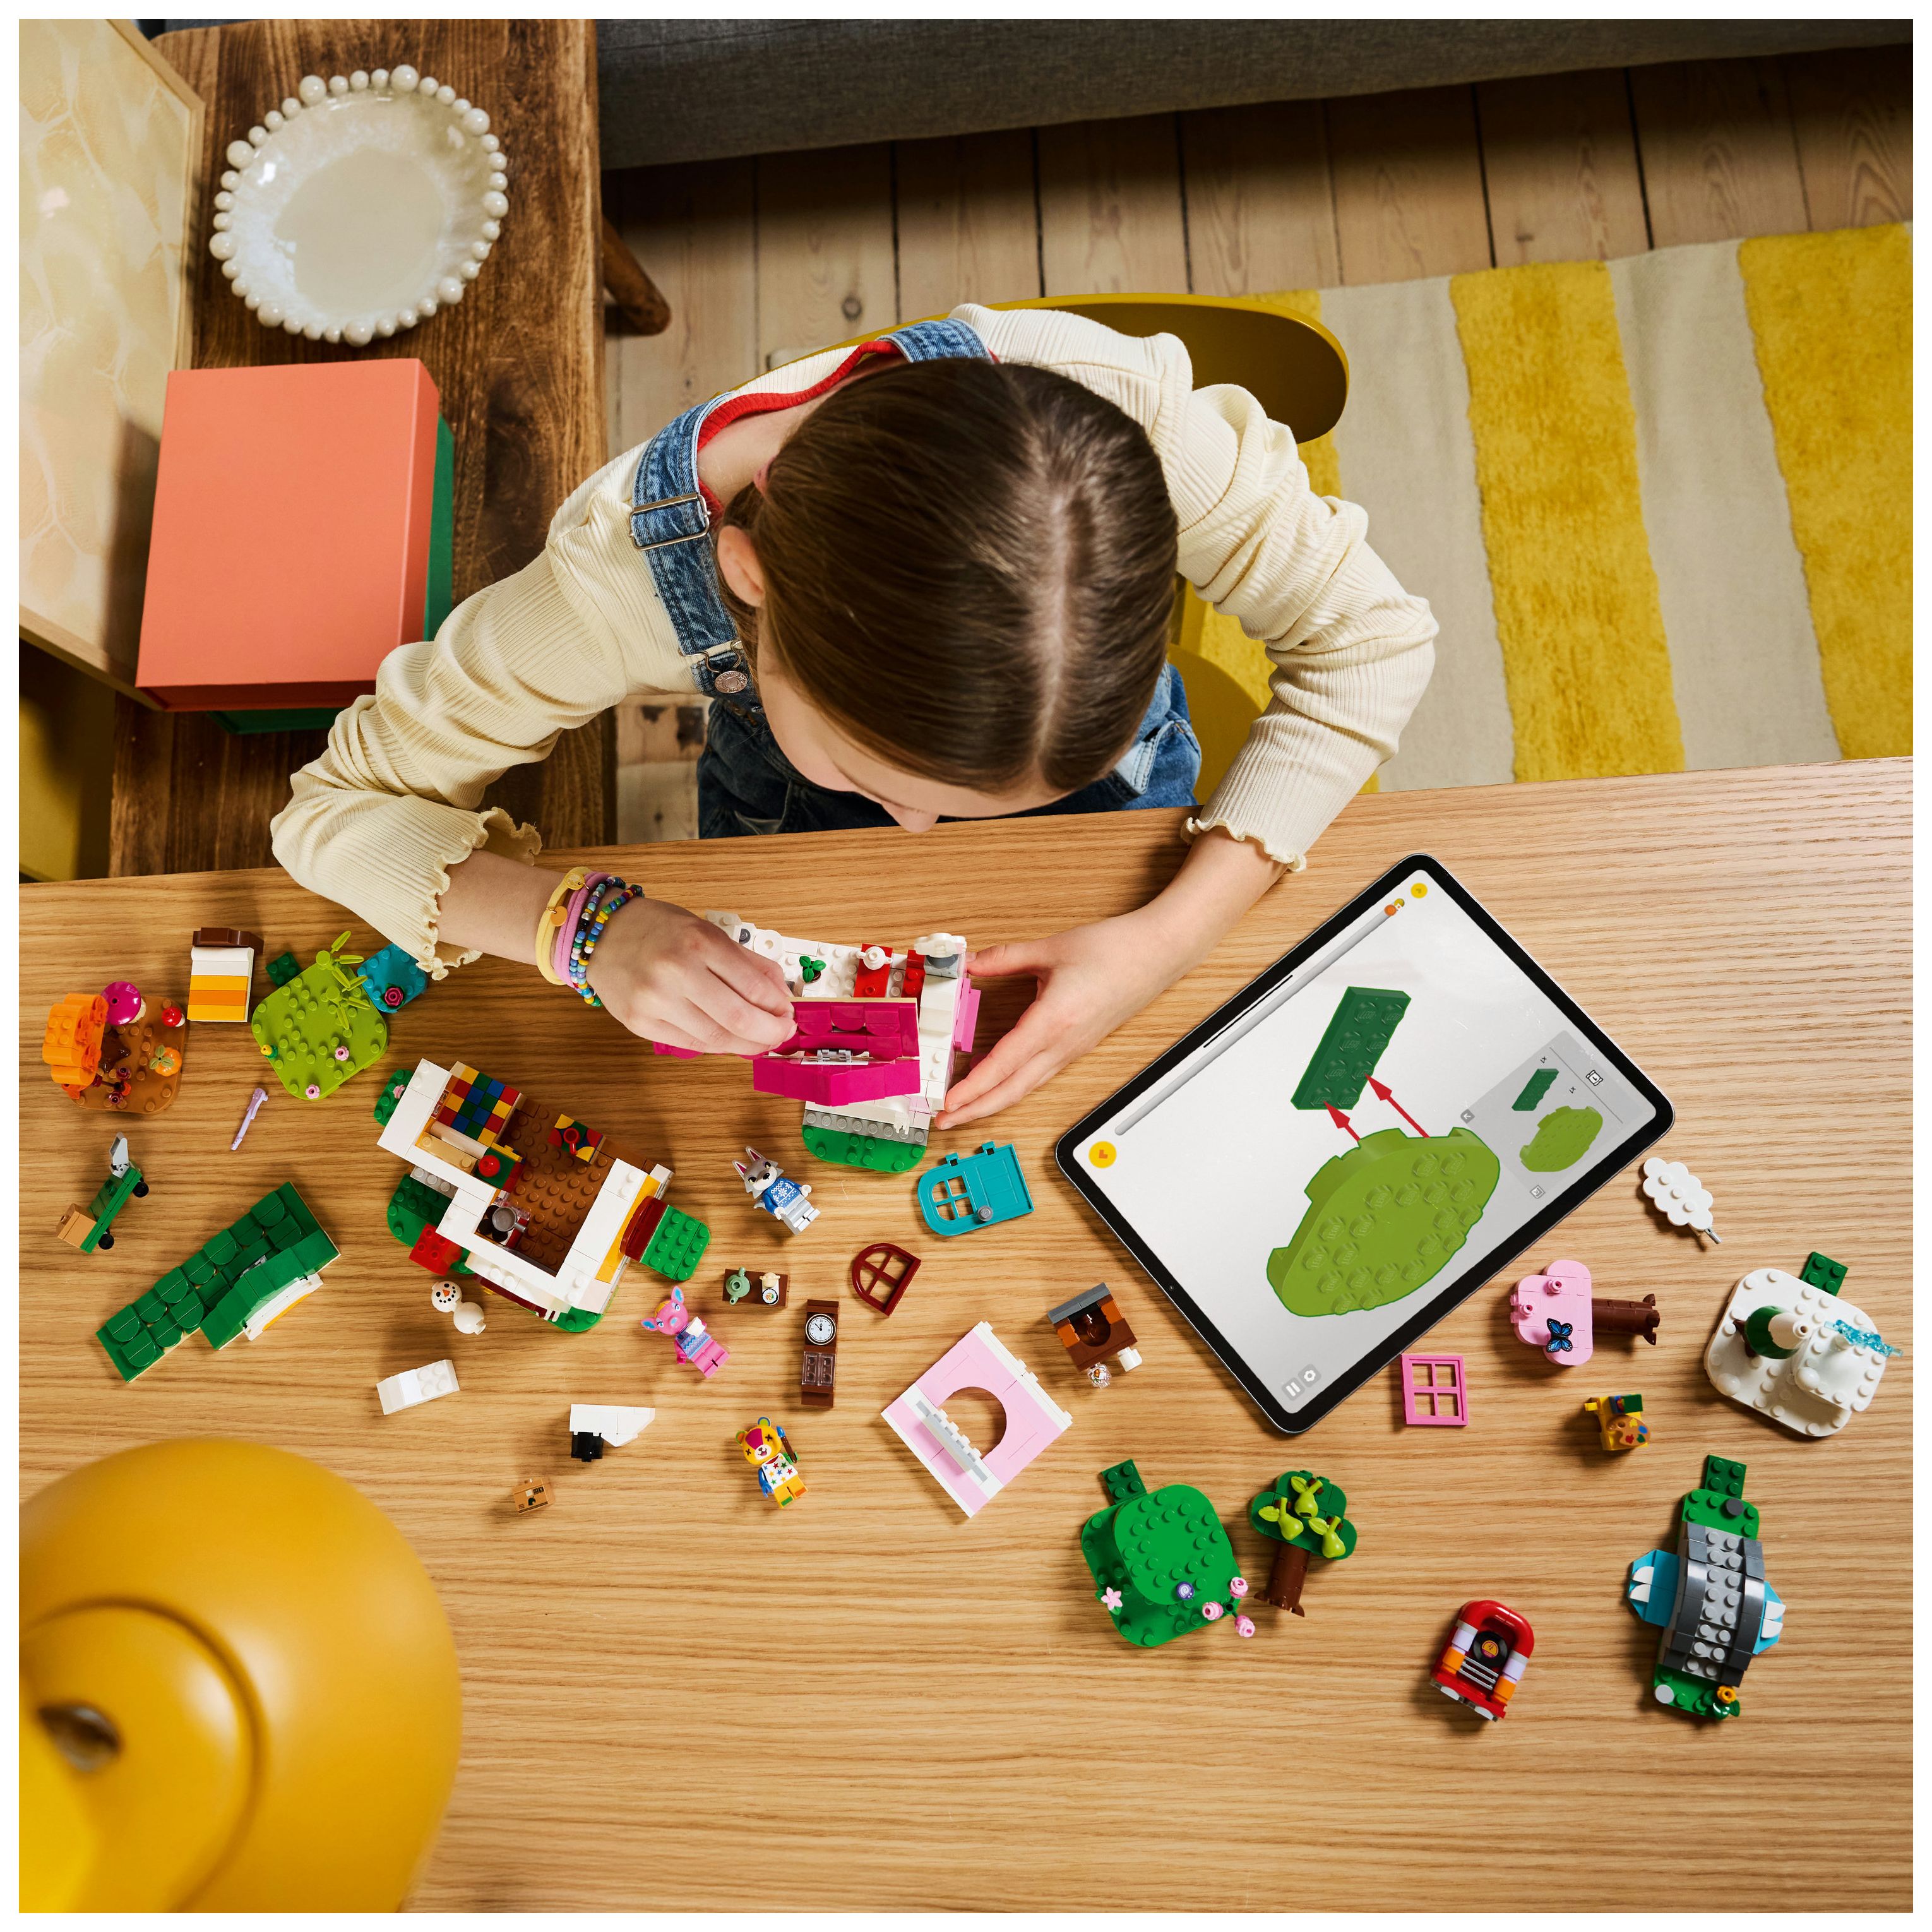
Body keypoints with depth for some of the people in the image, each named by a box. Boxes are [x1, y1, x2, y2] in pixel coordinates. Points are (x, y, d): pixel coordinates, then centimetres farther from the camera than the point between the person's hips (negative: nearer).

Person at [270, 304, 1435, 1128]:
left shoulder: (1116, 403, -42)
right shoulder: (617, 574, -40)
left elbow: (1371, 639, -28)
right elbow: (340, 811, -25)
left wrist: (1172, 934, -39)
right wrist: (590, 931, -45)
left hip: (1099, 757, 1)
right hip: (789, 814, 0)